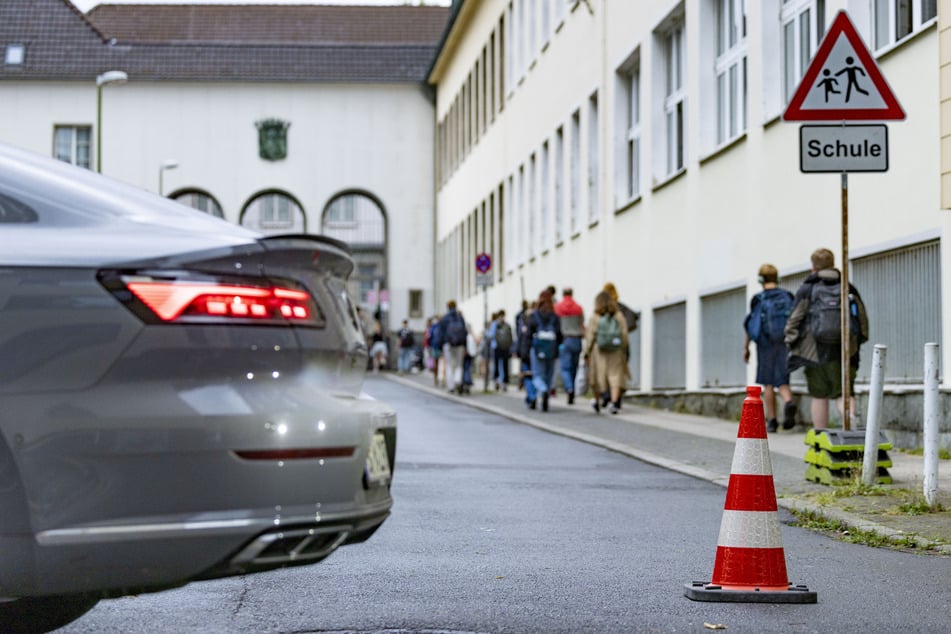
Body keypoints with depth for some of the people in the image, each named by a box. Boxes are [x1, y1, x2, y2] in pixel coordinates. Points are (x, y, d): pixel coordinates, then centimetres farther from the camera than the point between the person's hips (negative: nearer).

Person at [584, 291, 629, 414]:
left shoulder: (594, 318, -6)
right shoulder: (619, 316, 1)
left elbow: (590, 337, -5)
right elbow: (624, 335, 1)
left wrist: (586, 352, 1)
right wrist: (623, 350, 11)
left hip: (598, 350, -1)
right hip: (616, 351, 1)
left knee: (597, 376, 13)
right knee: (615, 376, 1)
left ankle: (597, 402, 28)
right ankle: (614, 402, -15)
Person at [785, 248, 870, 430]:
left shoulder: (807, 289, 1)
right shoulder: (848, 288, 11)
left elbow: (795, 319, -3)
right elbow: (862, 318, 12)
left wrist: (791, 343, 5)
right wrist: (859, 340, 21)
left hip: (817, 349, -2)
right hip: (845, 349, 2)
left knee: (819, 395, 6)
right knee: (843, 392, 4)